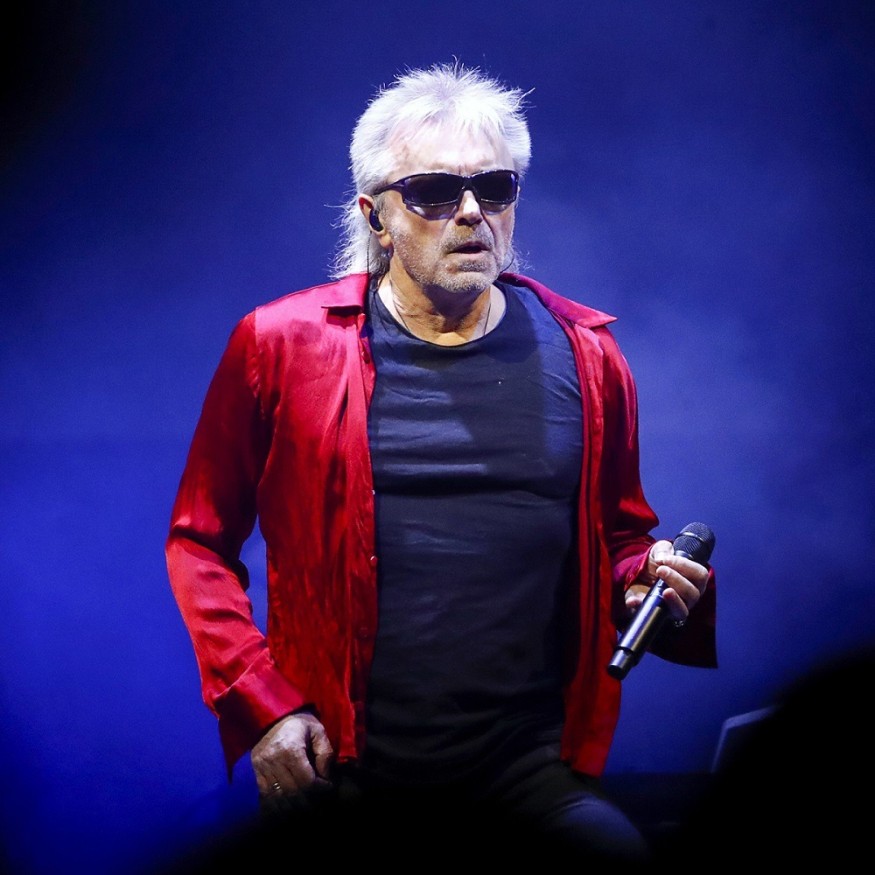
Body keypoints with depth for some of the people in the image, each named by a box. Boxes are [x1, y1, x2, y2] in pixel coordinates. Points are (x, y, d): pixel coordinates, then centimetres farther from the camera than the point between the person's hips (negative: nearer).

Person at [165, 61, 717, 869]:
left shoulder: (583, 353, 9)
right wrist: (263, 706, -3)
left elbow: (620, 536, 22)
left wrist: (651, 582, -1)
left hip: (534, 773, 2)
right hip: (338, 777, -1)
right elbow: (200, 540, 7)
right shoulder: (281, 344, 2)